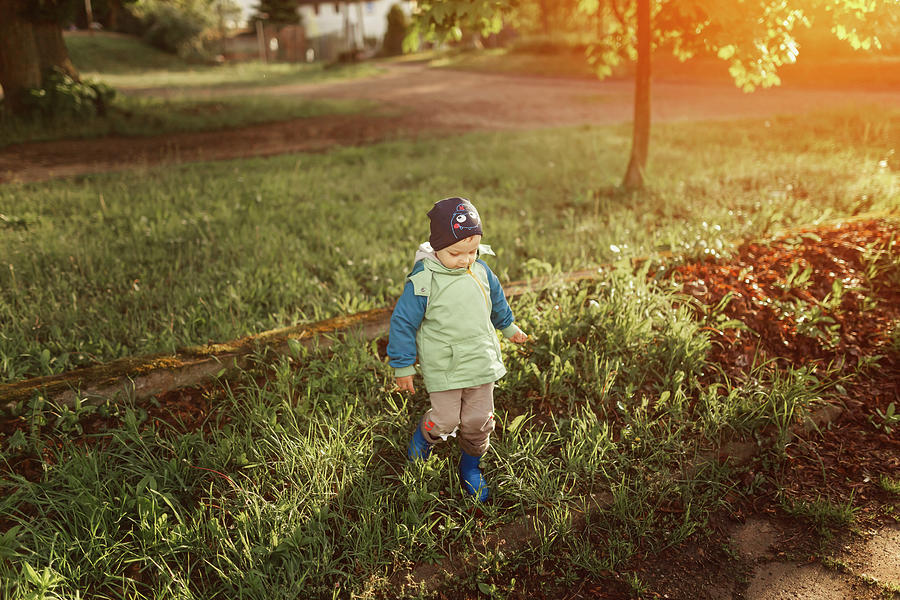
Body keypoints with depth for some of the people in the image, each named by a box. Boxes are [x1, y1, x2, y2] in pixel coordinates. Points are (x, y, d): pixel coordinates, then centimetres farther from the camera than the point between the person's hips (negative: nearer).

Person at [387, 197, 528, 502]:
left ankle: (470, 465, 35)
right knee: (446, 419, -3)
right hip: (443, 367, -4)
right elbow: (403, 322, -11)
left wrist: (508, 327, 34)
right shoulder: (422, 282, -18)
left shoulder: (479, 271, -1)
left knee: (479, 419, 9)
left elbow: (496, 299, 20)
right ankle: (427, 433, 34)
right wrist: (403, 367, -6)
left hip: (481, 361, 5)